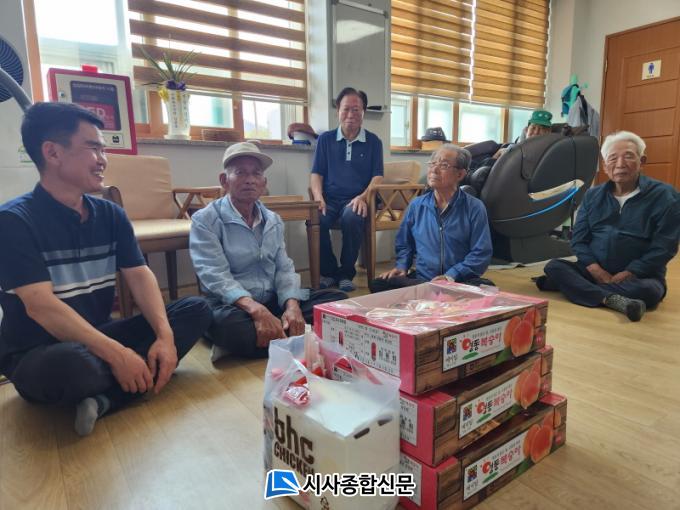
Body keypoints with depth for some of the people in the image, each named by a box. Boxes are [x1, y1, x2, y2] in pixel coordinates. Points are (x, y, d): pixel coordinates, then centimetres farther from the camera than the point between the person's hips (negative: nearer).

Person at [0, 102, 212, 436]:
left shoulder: (110, 215, 4)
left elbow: (140, 276, -3)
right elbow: (40, 305, -23)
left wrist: (165, 335, -20)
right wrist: (117, 354, -31)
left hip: (100, 338, 7)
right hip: (38, 355, -6)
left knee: (196, 311, -8)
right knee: (70, 364, -42)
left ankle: (104, 397, -21)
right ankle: (130, 380, -8)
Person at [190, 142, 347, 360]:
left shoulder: (273, 220, 13)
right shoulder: (205, 220, -5)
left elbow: (284, 268, 6)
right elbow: (216, 276, -17)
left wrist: (292, 305, -16)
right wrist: (257, 310, -33)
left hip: (274, 301, 6)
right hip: (233, 306, -5)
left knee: (336, 299, -10)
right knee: (228, 323, -40)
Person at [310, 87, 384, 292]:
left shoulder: (373, 142, 12)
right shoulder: (325, 139, 15)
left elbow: (377, 177, 5)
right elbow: (316, 174, 10)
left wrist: (363, 197, -15)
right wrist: (318, 197, -11)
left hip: (356, 200, -1)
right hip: (330, 199, 2)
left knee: (352, 217, -37)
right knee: (315, 219, -32)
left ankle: (346, 273, -16)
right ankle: (328, 272, -8)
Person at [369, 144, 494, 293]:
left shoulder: (475, 208, -1)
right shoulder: (416, 205, 10)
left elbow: (481, 253, -6)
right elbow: (404, 245, 21)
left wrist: (451, 275, -17)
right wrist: (402, 266, 2)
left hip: (460, 282, -2)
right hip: (420, 280, 3)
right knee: (378, 285, -23)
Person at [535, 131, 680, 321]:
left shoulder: (664, 196, -3)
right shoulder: (593, 195, 8)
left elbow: (663, 248, -9)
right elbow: (579, 240, 2)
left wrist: (626, 275, -18)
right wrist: (597, 271, -14)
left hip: (639, 276, -3)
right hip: (595, 271, 3)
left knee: (647, 291, -37)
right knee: (554, 266, -22)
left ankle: (570, 285, -29)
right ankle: (611, 299, -38)